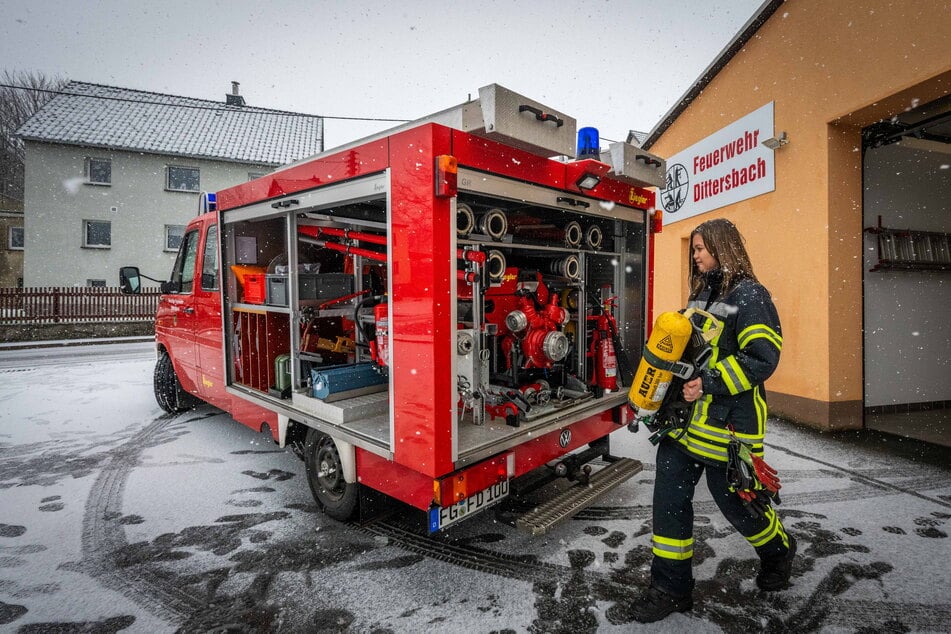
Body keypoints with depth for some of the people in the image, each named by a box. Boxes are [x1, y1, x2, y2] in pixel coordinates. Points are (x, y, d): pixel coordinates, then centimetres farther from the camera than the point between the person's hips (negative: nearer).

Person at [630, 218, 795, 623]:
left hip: (727, 420, -7)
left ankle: (779, 551, 44)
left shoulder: (749, 296, -11)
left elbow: (762, 358, -20)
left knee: (733, 498, 10)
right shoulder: (702, 292, 14)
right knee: (670, 494, 5)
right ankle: (670, 588, 18)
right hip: (686, 415, 7)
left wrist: (710, 384, -24)